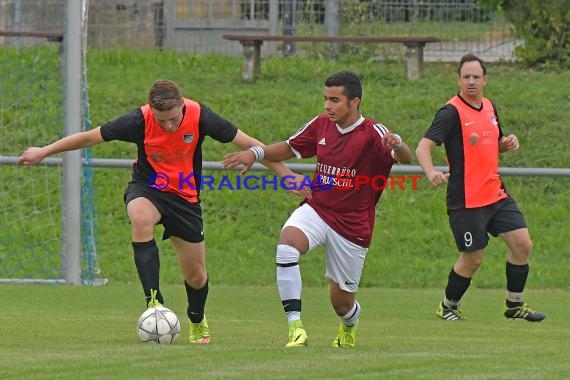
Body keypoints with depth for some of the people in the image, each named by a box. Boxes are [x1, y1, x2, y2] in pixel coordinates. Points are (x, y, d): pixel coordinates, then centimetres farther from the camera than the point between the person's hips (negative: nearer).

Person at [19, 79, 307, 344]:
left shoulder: (200, 117, -22)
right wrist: (44, 152, -6)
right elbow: (90, 137, -12)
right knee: (141, 218, -38)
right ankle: (154, 302, -36)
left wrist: (287, 175, -14)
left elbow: (249, 144, -14)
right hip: (147, 189, -1)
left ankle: (197, 322, 40)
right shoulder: (140, 121, -23)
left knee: (196, 275, 6)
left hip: (186, 198, 1)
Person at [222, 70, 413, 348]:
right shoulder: (321, 125, 3)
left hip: (352, 225, -3)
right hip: (316, 210, 3)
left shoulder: (372, 133, -13)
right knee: (286, 246, -31)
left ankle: (349, 326, 46)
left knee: (342, 302, 6)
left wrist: (397, 145, -51)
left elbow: (406, 158, -28)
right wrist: (255, 153, 4)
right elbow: (290, 148, 19)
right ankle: (295, 326, -30)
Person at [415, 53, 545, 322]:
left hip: (496, 194, 7)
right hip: (466, 200, -7)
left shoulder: (489, 108, 11)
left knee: (522, 244, 0)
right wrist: (431, 172, -43)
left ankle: (514, 305, 16)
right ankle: (447, 307, 22)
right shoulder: (451, 112, -12)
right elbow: (423, 147, -22)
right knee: (472, 259, -1)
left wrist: (507, 144, 3)